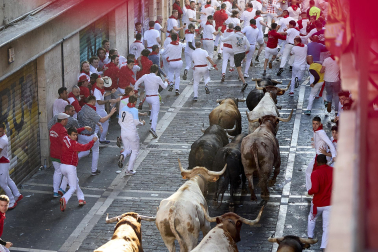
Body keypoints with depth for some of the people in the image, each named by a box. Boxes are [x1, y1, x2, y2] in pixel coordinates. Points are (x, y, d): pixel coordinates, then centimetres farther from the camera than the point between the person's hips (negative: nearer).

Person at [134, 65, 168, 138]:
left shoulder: (145, 76, -1)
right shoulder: (157, 78, -13)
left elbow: (137, 83, 9)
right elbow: (164, 87, 1)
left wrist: (135, 91, 23)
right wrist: (166, 82, 22)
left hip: (147, 97, 6)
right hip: (155, 97, -5)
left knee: (153, 106, 38)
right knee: (155, 113, -6)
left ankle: (151, 119, 40)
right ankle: (153, 128, -24)